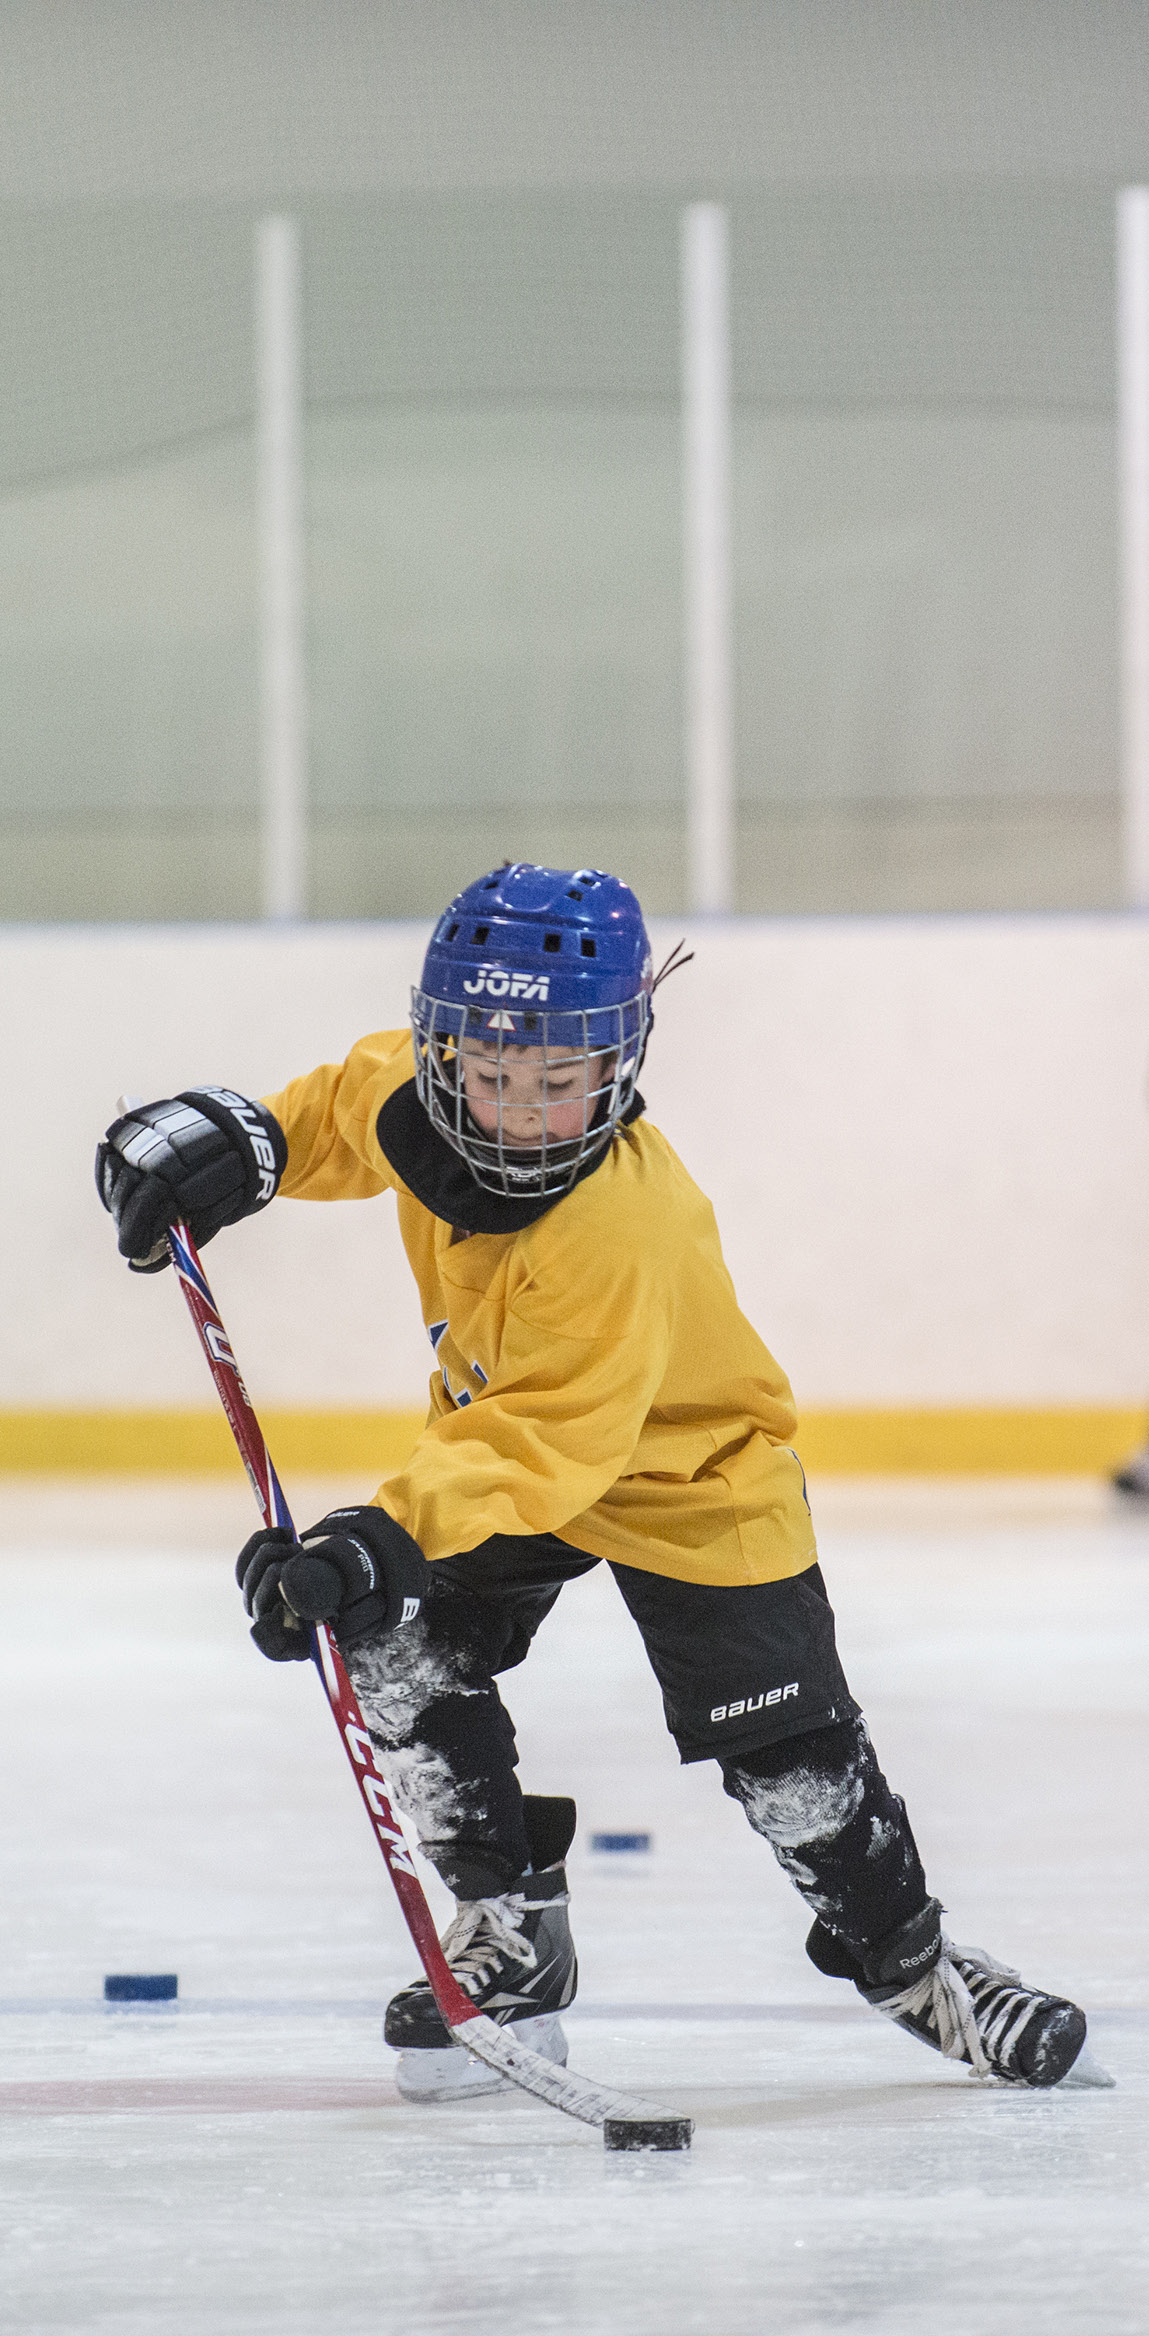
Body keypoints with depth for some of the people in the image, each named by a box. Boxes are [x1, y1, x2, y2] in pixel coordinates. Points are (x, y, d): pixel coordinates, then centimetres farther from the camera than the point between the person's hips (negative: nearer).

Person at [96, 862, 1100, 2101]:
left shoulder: (623, 1232, -42)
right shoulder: (417, 1096, -21)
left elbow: (546, 1441, -46)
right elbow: (355, 1103, 7)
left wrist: (393, 1533, -55)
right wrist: (246, 1140, -6)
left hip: (686, 1476, -6)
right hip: (499, 1425, 6)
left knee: (786, 1751, -3)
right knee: (403, 1653, -12)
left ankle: (905, 1958, 24)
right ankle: (510, 1936, 6)